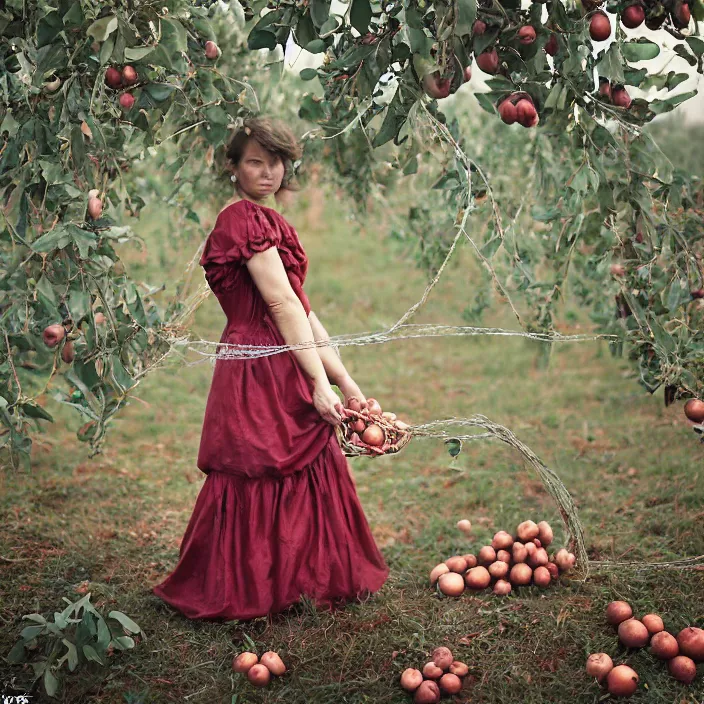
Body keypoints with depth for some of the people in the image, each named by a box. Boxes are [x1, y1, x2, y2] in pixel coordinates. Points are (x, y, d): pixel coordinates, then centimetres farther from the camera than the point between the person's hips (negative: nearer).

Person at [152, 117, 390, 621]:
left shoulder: (268, 220, 19)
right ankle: (242, 595, 12)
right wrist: (319, 381, -21)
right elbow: (281, 305, -18)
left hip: (284, 372, 10)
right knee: (263, 482, -2)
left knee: (305, 477, 13)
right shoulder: (244, 218, -11)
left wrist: (344, 381, 10)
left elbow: (302, 312, 15)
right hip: (259, 373, -10)